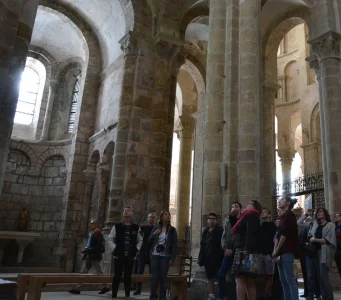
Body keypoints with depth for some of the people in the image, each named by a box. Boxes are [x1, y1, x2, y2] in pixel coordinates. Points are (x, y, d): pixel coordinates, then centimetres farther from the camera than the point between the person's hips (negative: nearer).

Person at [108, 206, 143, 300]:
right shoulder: (116, 226, 1)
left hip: (130, 256, 2)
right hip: (118, 255, -1)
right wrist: (114, 249, -7)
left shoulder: (136, 227, 5)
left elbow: (140, 240, 14)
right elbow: (110, 239, 3)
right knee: (117, 276, 1)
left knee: (128, 276, 9)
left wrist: (136, 249, 3)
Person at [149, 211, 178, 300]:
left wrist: (172, 258, -8)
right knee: (155, 277, -2)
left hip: (165, 256, -1)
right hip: (155, 255, 1)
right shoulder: (156, 228, 7)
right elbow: (149, 241, 11)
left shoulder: (172, 230, 2)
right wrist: (154, 234, -9)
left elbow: (175, 245, -1)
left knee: (163, 277, 0)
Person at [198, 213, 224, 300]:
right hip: (207, 257, 6)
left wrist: (220, 256, -19)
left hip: (217, 257, -6)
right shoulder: (206, 231, 13)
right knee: (209, 277, 11)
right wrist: (201, 258, 9)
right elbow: (202, 245, 14)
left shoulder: (219, 230, -3)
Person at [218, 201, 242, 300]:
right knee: (221, 274, -1)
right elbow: (224, 237, 9)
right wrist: (225, 248, -8)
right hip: (228, 252, 4)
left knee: (234, 276, -1)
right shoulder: (228, 221, 13)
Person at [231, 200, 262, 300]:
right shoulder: (252, 216, 26)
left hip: (244, 251, -10)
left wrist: (247, 249, -25)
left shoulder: (250, 215, -3)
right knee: (249, 281, 5)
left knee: (240, 279, -13)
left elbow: (250, 233, -18)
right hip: (249, 251, 10)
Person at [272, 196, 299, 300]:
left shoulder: (289, 215, -7)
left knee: (290, 280, -10)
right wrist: (275, 251, 5)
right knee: (284, 281, 10)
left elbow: (284, 234, -14)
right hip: (281, 252, 9)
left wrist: (277, 251, -11)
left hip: (287, 252, -9)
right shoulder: (283, 217, 19)